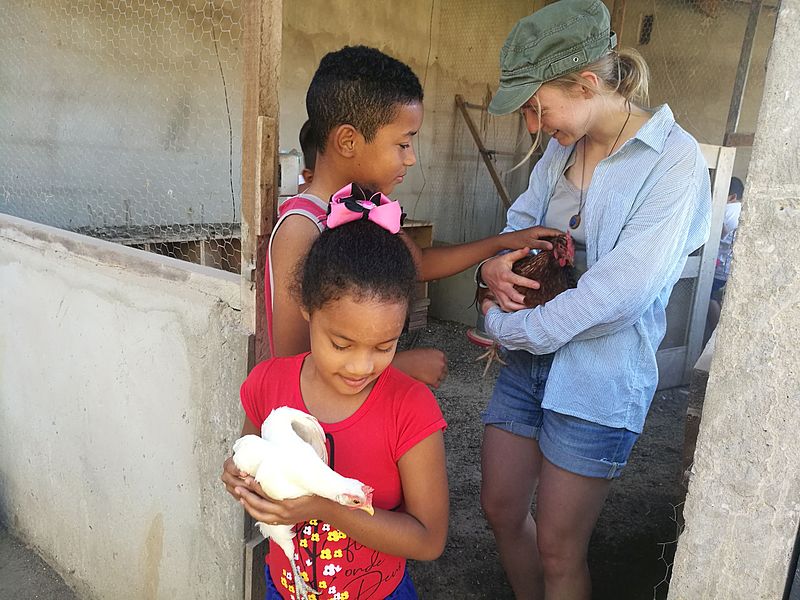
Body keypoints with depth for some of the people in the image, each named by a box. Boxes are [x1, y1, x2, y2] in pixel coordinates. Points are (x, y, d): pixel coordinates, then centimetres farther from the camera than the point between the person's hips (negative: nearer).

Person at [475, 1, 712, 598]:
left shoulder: (675, 161, -16)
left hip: (599, 378, -6)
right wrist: (497, 262, -9)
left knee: (558, 550, 9)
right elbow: (520, 222, 16)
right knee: (501, 509, 17)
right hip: (529, 359, 7)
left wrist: (508, 326, -14)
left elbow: (621, 292, -23)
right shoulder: (563, 150, 5)